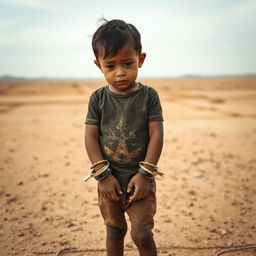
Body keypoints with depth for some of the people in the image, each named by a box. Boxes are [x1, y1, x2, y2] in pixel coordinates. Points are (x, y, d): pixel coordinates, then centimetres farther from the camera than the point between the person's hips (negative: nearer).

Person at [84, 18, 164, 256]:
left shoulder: (149, 95, -8)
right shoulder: (98, 98, -5)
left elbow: (156, 134, -10)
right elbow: (90, 136, -6)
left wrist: (145, 174, -14)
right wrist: (103, 174, -12)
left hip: (140, 178, -2)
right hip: (109, 179, 2)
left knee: (142, 234, -5)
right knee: (114, 230, 18)